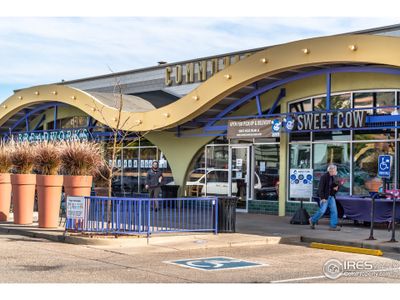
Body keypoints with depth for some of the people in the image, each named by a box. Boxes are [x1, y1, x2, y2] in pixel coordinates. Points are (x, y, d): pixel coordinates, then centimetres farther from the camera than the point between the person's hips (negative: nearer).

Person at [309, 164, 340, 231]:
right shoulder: (324, 177, -14)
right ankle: (313, 220, 17)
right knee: (322, 211, -6)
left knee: (334, 211, 0)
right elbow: (321, 188, -18)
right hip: (325, 197, -8)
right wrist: (322, 198, -22)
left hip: (331, 196, 8)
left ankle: (333, 226, 3)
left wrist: (336, 187, 1)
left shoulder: (332, 177, 11)